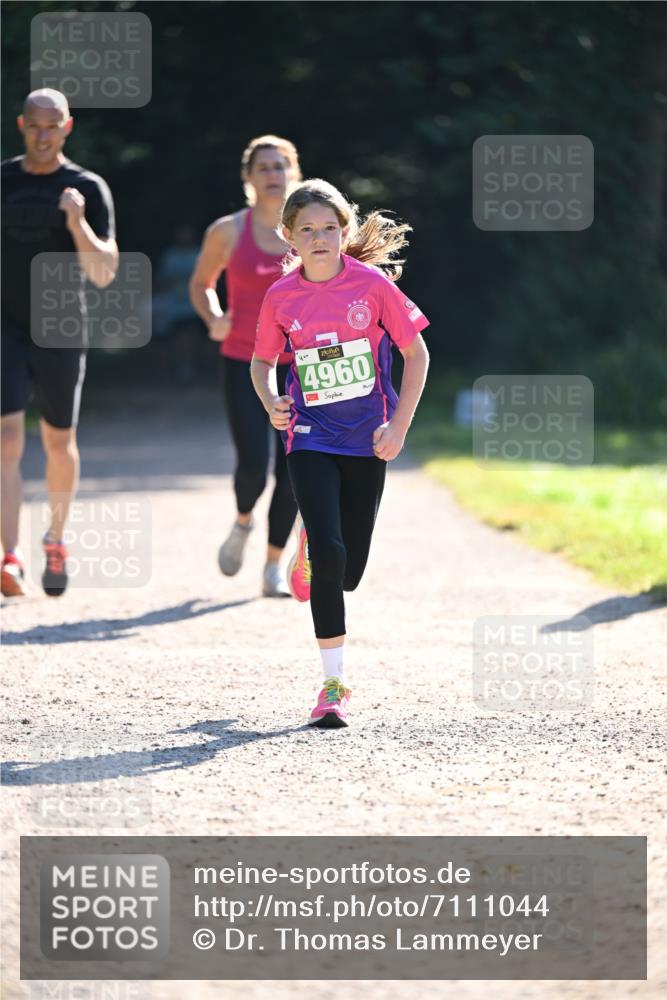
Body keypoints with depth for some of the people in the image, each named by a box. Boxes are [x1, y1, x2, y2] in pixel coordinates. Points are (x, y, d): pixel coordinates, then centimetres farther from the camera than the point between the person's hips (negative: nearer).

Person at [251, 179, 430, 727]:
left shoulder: (373, 284, -8)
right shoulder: (281, 297, -4)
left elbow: (416, 354, -1)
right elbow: (263, 361, 12)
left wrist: (399, 425, -8)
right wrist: (272, 403, -8)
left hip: (367, 440, 0)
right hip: (311, 439, 0)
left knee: (348, 573, 5)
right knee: (328, 556, -16)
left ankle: (312, 545, 44)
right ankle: (334, 685, -7)